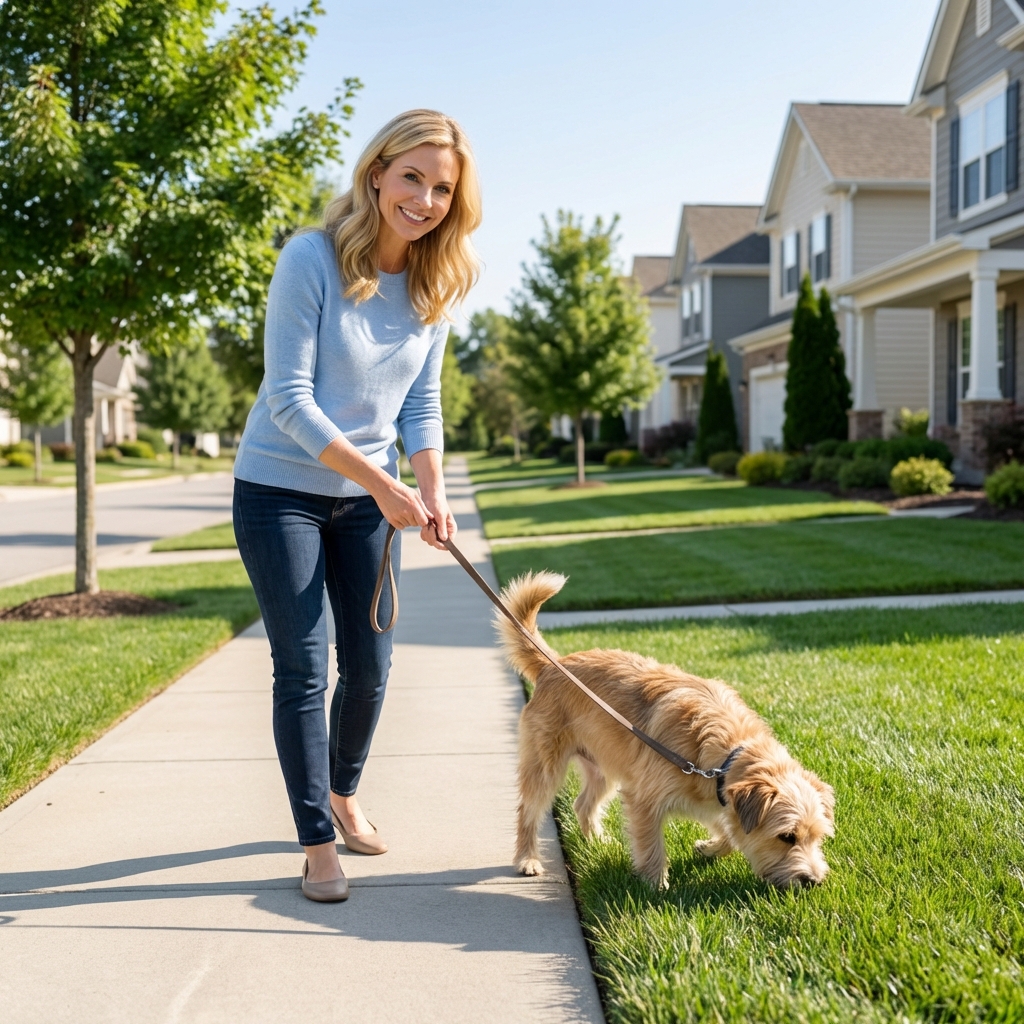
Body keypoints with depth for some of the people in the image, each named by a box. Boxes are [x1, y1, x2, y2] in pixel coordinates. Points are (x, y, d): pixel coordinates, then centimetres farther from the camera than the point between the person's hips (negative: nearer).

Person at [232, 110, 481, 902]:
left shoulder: (436, 284, -1)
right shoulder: (312, 259, -18)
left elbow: (422, 403, 5)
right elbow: (289, 398, -20)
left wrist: (433, 493, -10)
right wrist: (381, 481, -24)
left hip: (368, 498, 5)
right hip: (281, 489, -5)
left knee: (371, 665, 11)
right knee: (303, 668, -4)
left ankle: (343, 796, 35)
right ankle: (318, 844, 7)